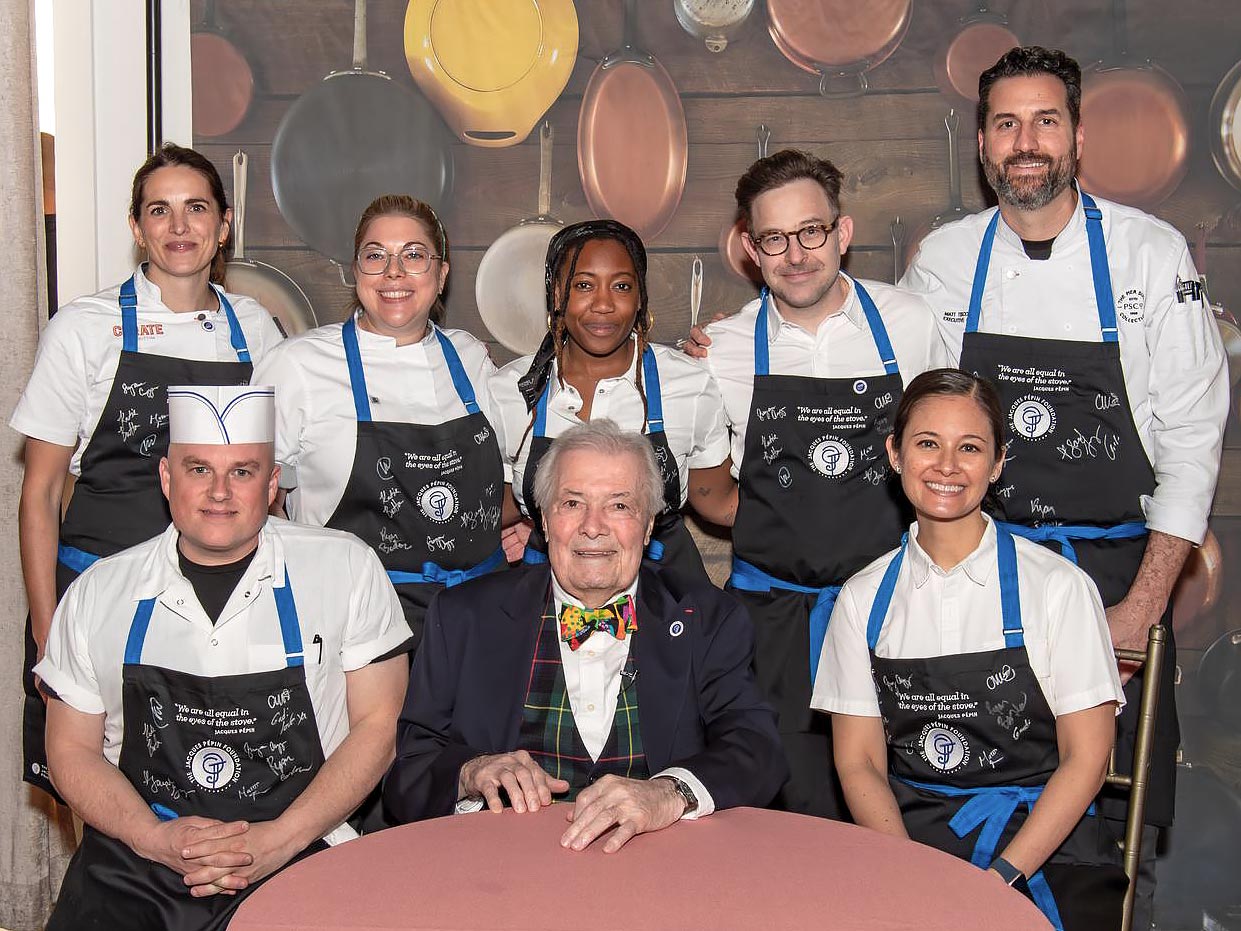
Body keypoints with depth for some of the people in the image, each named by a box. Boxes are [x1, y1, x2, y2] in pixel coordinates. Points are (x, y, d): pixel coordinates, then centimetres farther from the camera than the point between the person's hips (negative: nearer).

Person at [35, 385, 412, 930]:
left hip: (296, 860, -2)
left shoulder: (347, 570, 2)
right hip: (133, 870, 2)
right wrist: (156, 838, -6)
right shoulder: (98, 593, 7)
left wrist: (276, 842, -8)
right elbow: (72, 750, 12)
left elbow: (376, 726, 3)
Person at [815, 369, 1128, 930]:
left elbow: (1086, 759, -2)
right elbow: (858, 762, 4)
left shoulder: (1058, 587, -1)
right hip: (905, 840, 2)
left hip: (1044, 848, -2)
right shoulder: (864, 598, 6)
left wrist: (999, 878, -13)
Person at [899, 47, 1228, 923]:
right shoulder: (943, 260, 2)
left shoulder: (1151, 252, -4)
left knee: (1114, 816, 2)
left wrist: (1145, 605, -9)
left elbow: (1192, 434, -4)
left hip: (1115, 573, -1)